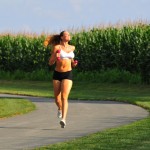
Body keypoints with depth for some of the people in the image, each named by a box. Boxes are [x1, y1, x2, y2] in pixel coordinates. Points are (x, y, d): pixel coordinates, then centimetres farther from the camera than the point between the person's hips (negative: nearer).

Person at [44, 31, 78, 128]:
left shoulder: (72, 48, 8)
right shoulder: (57, 47, -3)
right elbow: (50, 63, -2)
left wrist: (74, 64, 4)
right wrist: (55, 57, -22)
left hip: (68, 74, 0)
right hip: (57, 74, 0)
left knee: (64, 97, -18)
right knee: (57, 98, 9)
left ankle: (63, 119, -26)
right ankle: (60, 109, 44)